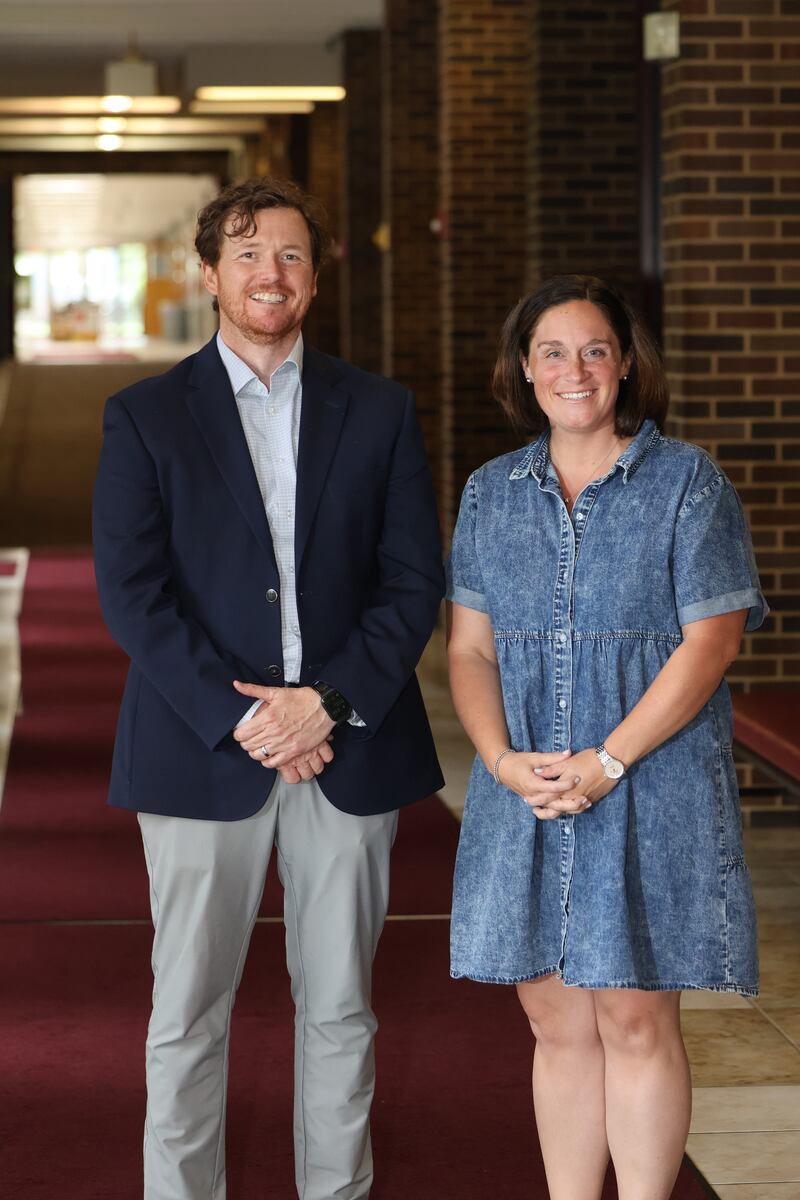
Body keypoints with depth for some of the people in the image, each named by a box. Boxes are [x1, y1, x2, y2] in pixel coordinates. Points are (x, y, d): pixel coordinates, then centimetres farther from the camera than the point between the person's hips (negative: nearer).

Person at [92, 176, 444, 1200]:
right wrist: (238, 717, -14)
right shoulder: (146, 416, 3)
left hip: (349, 748, 2)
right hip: (202, 751, -1)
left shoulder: (378, 412, 8)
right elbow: (131, 592, -5)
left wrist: (327, 701, -11)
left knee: (338, 1006, 9)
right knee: (188, 1012, 3)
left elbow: (414, 584, 3)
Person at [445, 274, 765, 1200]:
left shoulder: (687, 482, -2)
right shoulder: (491, 494, 11)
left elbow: (710, 642, -8)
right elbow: (470, 647, 8)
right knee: (556, 1026, 7)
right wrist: (504, 759, -10)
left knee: (635, 1019, -1)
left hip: (649, 799, -4)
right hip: (524, 801, 4)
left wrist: (606, 762, -15)